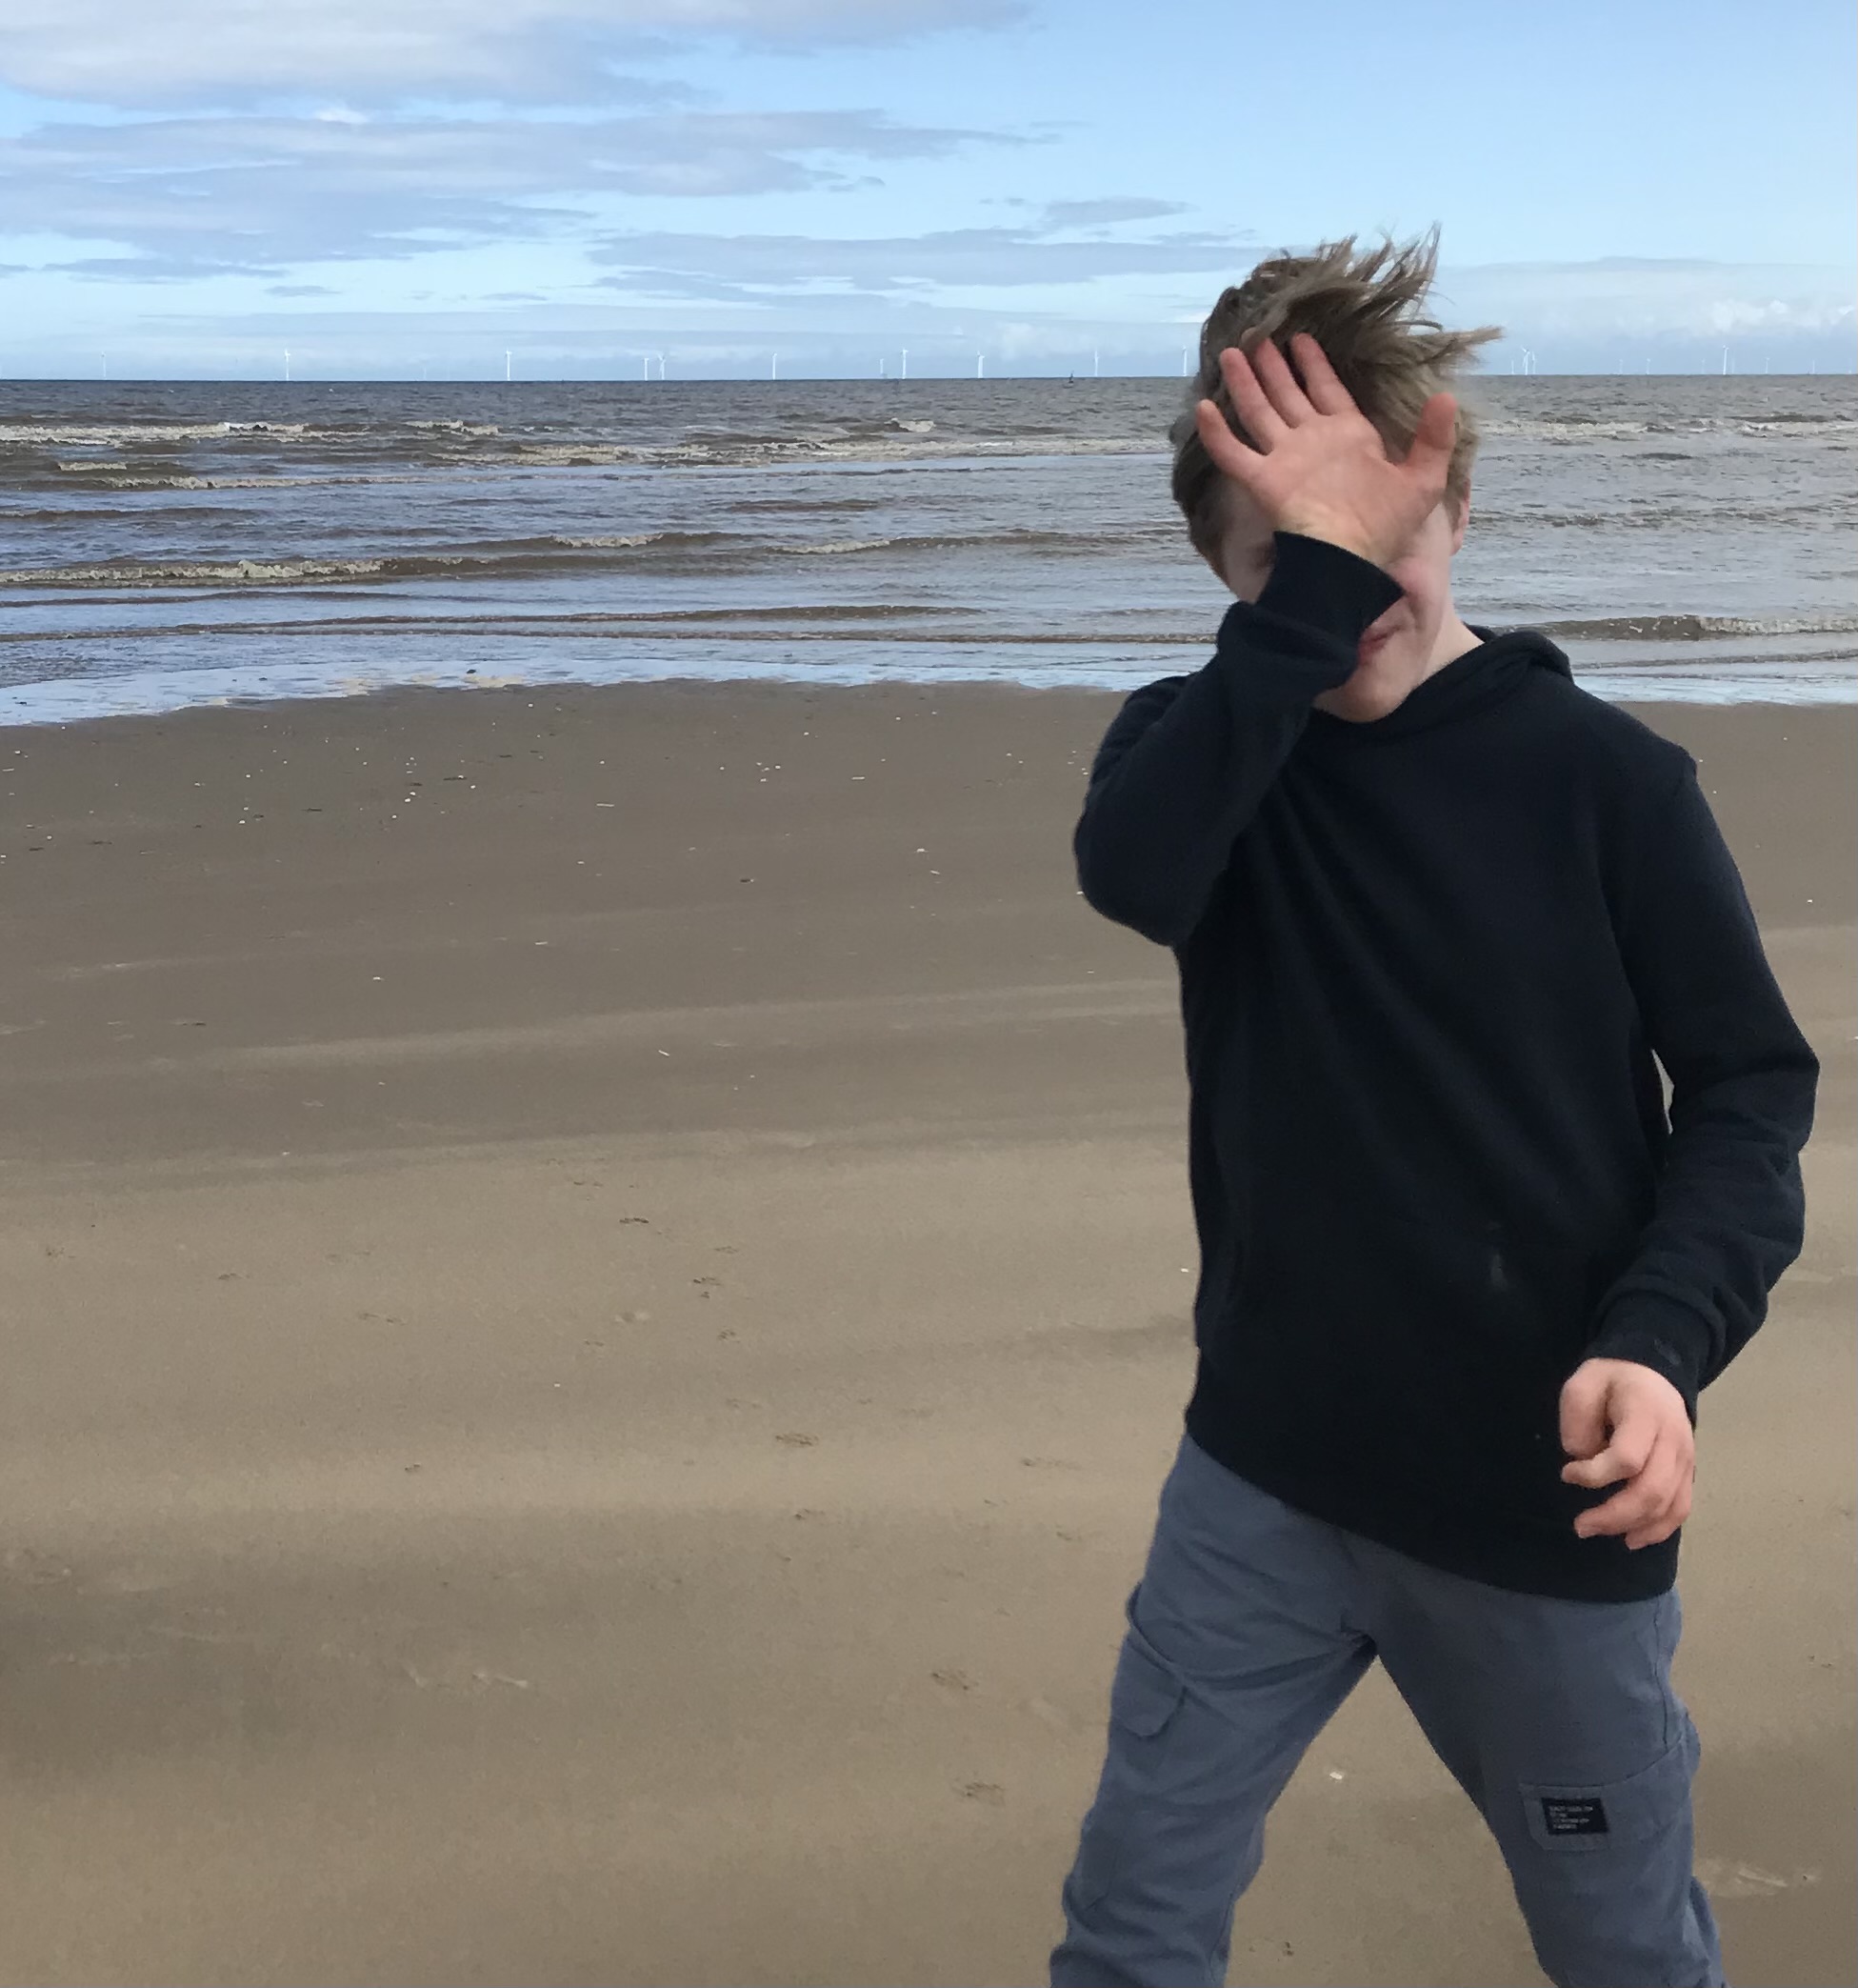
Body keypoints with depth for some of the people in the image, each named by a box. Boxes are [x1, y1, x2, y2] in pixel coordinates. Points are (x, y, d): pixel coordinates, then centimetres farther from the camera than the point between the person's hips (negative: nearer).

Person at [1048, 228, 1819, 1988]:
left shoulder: (1601, 777, -9)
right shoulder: (1201, 743, -2)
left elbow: (1752, 1087, -5)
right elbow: (1130, 874, -26)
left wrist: (1660, 1340, -21)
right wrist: (1315, 571, -29)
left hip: (1545, 1507, -1)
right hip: (1264, 1476, 2)